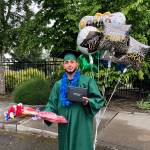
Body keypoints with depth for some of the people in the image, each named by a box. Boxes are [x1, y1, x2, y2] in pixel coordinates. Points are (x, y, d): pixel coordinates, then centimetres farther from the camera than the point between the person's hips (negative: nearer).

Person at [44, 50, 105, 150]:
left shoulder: (87, 81, -3)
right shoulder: (59, 84, 9)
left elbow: (99, 100, -4)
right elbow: (52, 104, 8)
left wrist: (88, 102, -22)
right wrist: (46, 113, -11)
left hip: (82, 126, -3)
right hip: (65, 126, 3)